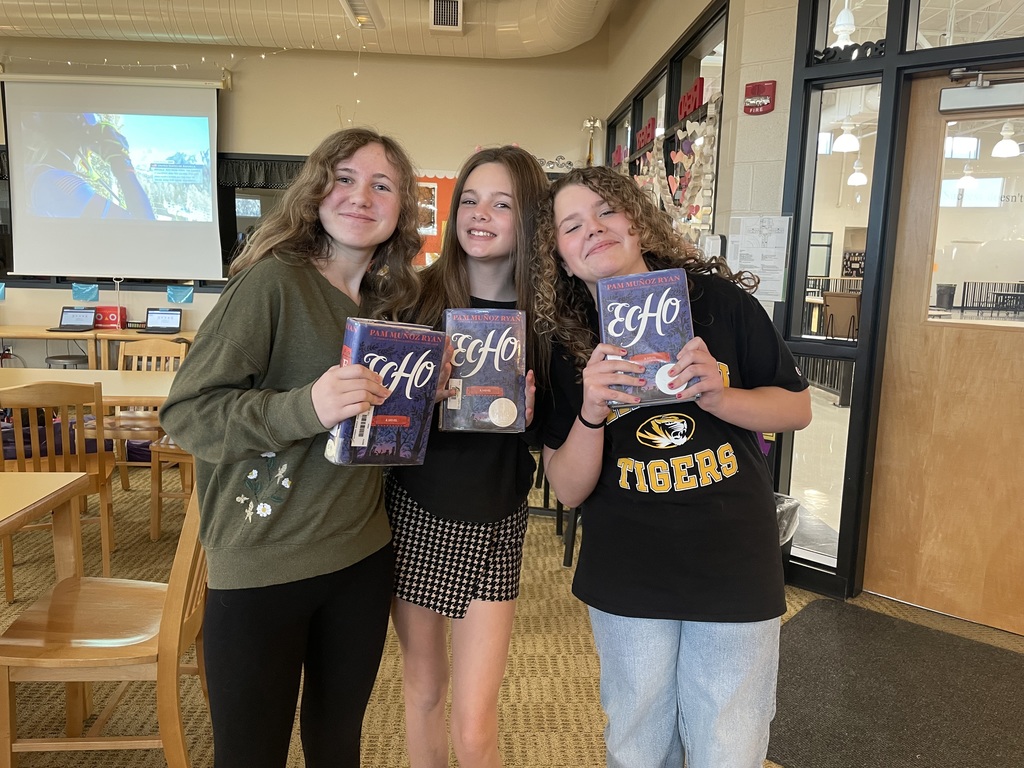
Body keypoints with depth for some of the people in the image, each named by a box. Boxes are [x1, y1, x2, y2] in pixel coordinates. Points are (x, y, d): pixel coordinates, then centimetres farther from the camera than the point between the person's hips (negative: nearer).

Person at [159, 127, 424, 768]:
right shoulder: (274, 280, -13)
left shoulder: (391, 298, 7)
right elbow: (186, 412, -17)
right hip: (263, 565, -5)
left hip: (364, 555, 6)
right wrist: (305, 407, -30)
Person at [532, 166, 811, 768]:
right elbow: (569, 490, -6)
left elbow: (798, 408, 1)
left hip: (735, 571, -1)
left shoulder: (720, 300, -7)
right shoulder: (571, 346, -4)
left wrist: (716, 395, -18)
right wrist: (590, 413, -24)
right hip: (627, 581, 1)